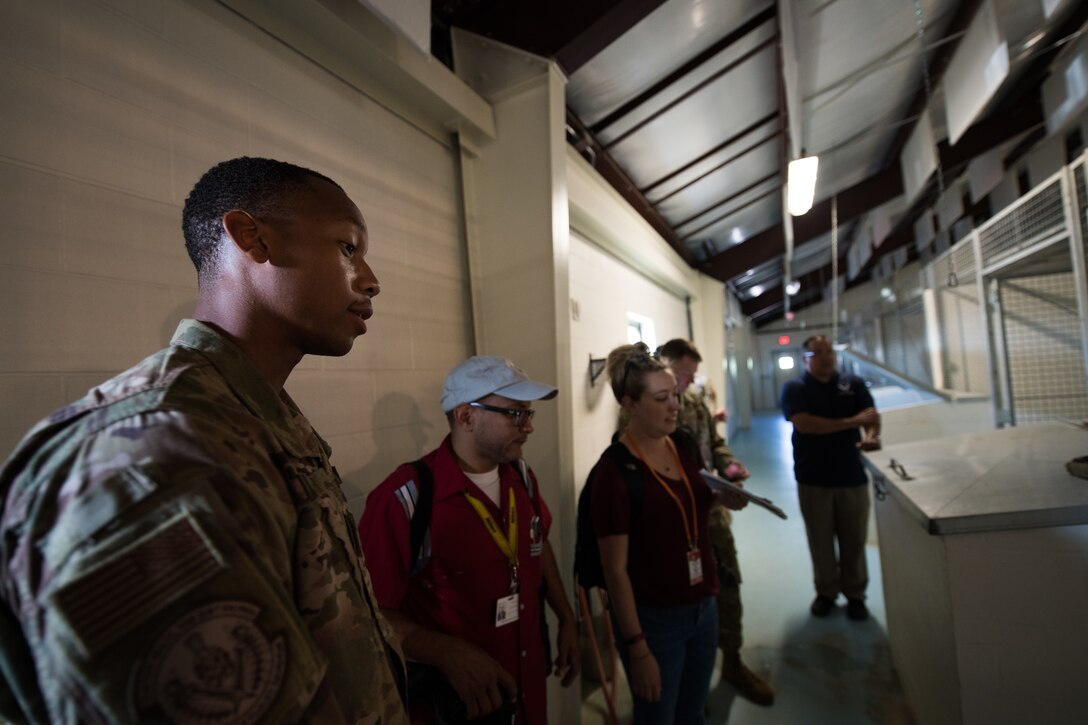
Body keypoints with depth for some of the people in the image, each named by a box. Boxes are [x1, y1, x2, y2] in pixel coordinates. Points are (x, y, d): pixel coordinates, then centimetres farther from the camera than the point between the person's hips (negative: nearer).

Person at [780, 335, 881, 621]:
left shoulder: (853, 384, 6)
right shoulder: (794, 388, -3)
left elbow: (872, 415, -6)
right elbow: (804, 424, -17)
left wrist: (872, 435, -28)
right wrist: (851, 422, -15)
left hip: (852, 476, 2)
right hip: (813, 479, -2)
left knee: (854, 541, 11)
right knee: (820, 541, 9)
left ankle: (855, 595, 28)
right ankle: (826, 592, 26)